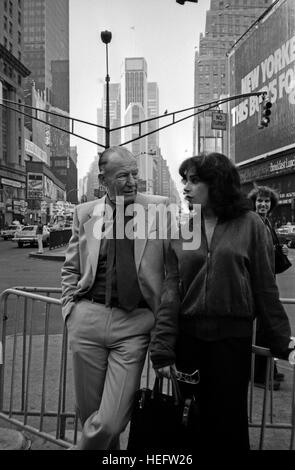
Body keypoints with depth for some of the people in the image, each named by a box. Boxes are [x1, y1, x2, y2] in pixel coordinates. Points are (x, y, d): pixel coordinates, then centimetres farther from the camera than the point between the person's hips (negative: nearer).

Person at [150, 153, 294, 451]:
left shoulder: (248, 224, -3)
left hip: (233, 337, -2)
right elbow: (170, 292, -2)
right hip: (189, 337, 2)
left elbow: (265, 288, 0)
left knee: (229, 424, 11)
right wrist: (162, 349, -5)